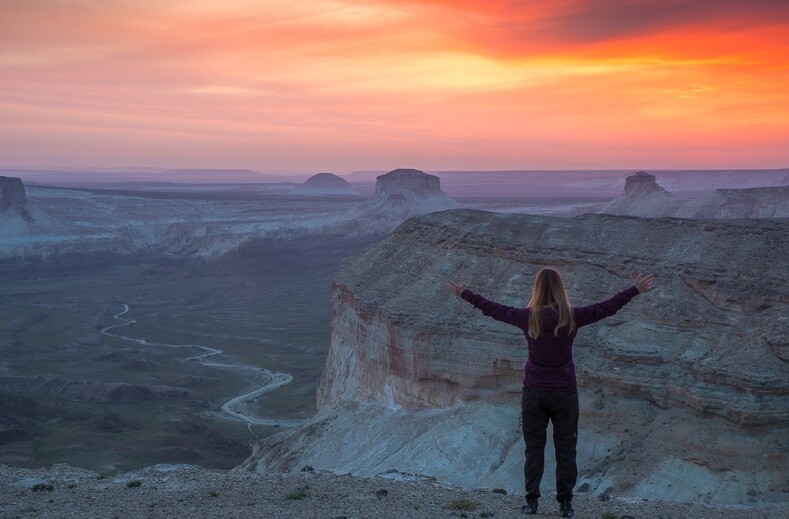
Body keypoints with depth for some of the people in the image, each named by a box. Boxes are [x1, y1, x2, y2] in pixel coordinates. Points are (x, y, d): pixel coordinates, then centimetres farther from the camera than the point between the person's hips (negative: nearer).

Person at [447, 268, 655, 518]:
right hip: (565, 393, 0)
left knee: (534, 449, 9)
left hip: (534, 393, 0)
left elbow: (492, 308, 2)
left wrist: (464, 293, 15)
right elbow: (607, 307, 1)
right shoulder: (572, 317, -9)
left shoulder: (527, 317, -9)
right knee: (565, 450, 8)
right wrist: (635, 290, 13)